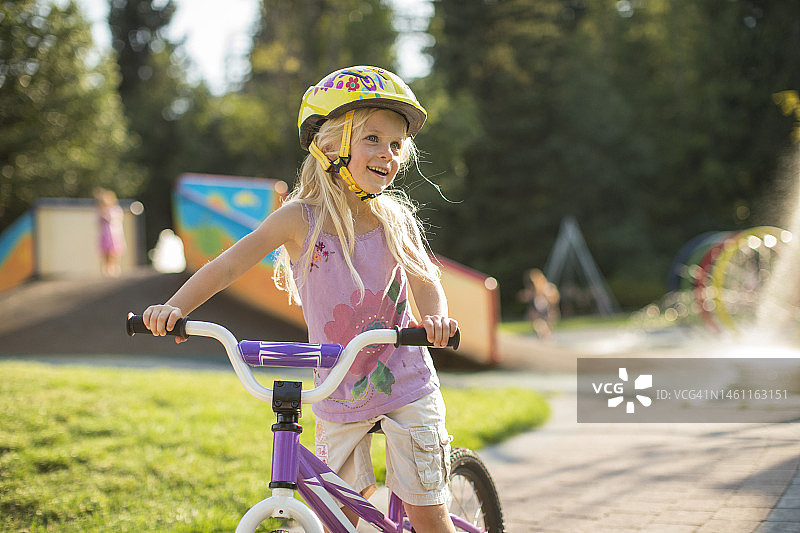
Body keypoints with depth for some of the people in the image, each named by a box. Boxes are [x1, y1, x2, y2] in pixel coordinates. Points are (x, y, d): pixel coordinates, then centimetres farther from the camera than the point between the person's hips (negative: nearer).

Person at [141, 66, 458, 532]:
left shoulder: (395, 219, -3)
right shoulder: (301, 218, -10)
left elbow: (426, 282, -9)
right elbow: (228, 265, -13)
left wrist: (434, 318, -33)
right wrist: (175, 307, -28)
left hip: (405, 388, 0)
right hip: (338, 395, 0)